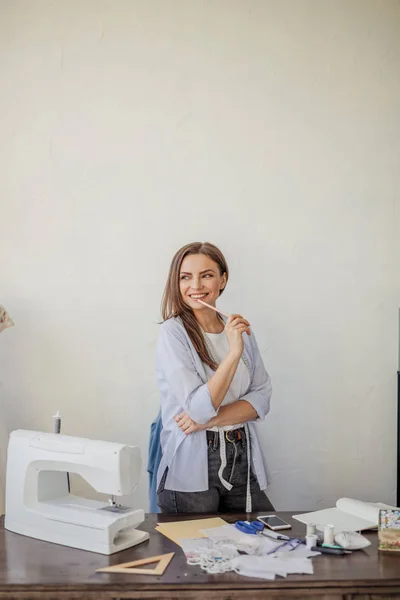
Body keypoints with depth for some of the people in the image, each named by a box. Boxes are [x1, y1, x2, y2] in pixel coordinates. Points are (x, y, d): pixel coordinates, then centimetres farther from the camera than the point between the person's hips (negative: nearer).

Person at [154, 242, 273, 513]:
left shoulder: (240, 329, 7)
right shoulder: (174, 333, -10)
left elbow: (261, 399, 1)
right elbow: (200, 408, -18)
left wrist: (212, 419, -14)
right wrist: (234, 352, -24)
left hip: (242, 461, 5)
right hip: (193, 467, -5)